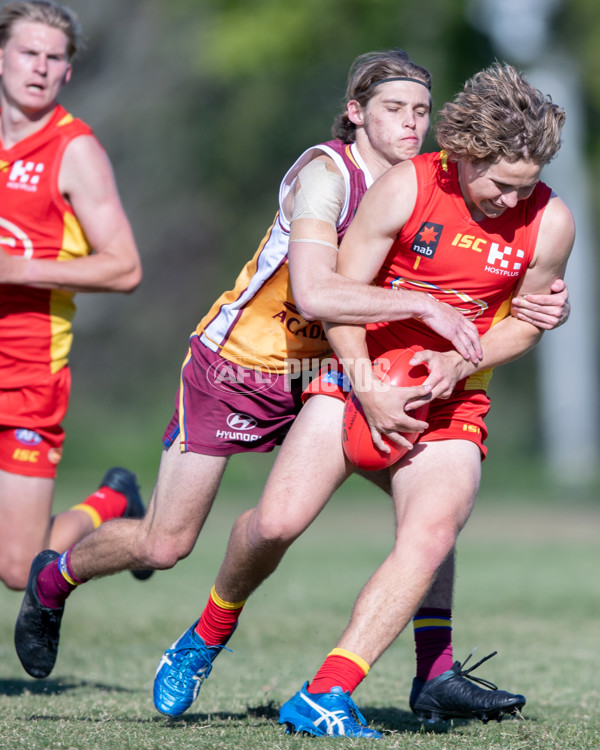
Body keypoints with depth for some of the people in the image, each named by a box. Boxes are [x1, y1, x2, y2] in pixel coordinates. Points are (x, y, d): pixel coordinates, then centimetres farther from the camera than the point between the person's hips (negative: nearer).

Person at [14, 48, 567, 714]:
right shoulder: (325, 172, -25)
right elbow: (315, 294, -38)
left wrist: (539, 308, -18)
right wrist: (424, 306, -41)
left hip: (319, 376, 7)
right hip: (234, 365, -7)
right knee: (163, 548, -2)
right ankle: (53, 580, 28)